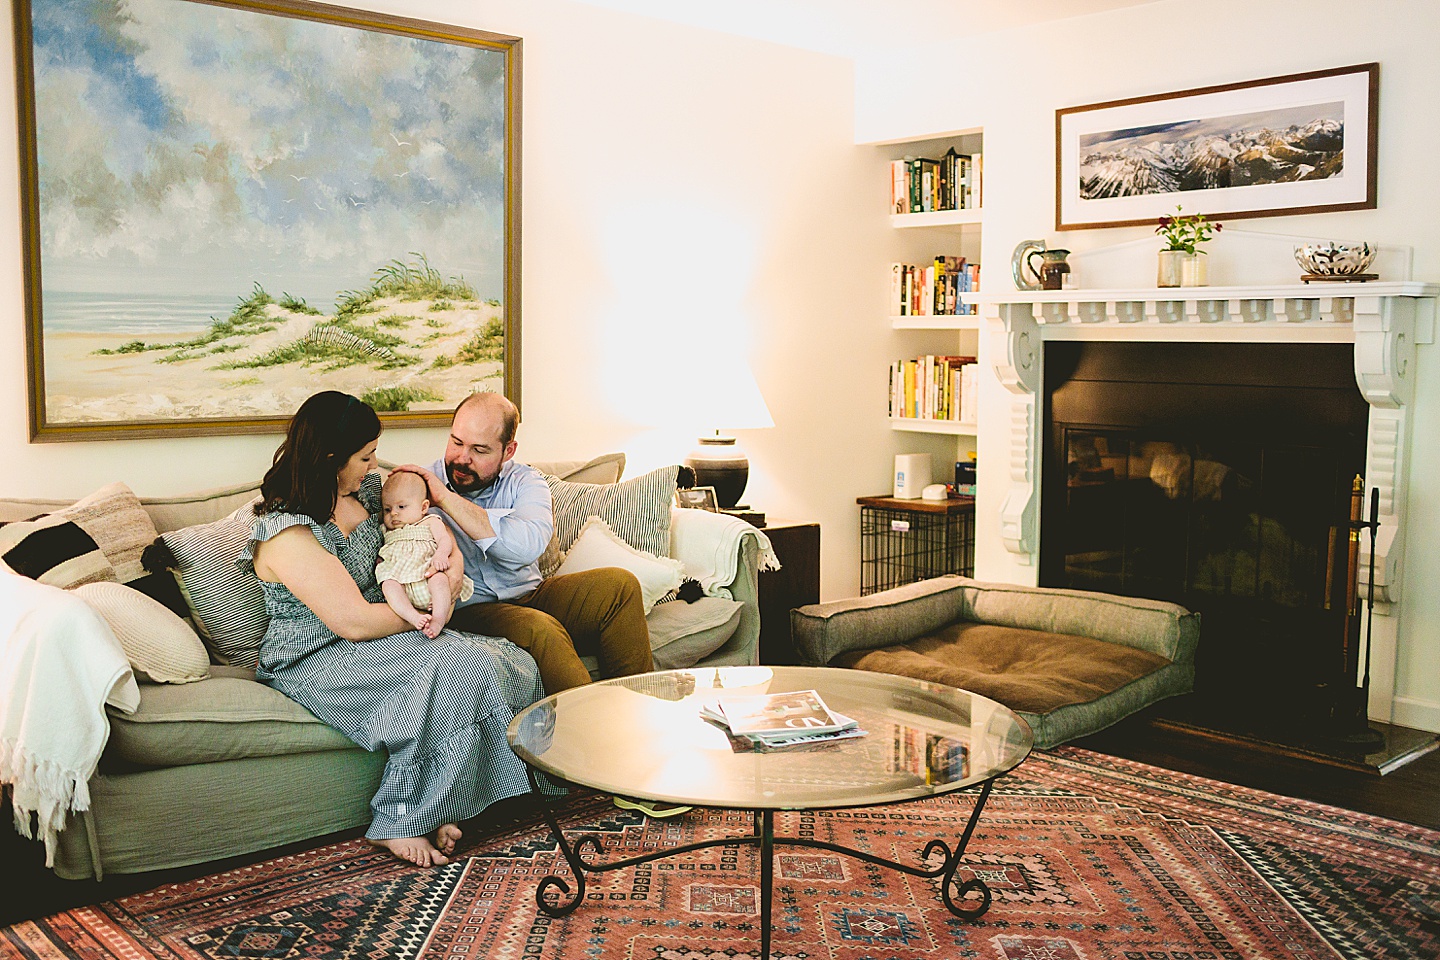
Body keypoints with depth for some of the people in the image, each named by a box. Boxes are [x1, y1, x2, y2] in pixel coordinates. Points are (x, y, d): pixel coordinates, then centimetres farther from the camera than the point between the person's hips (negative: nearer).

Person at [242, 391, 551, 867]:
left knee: (516, 665, -14)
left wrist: (453, 554, 3)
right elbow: (354, 622, -22)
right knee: (461, 669, -31)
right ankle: (403, 822, -18)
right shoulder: (286, 534, -19)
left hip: (380, 638, 9)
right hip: (318, 663, -9)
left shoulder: (364, 491, 7)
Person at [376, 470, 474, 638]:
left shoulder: (431, 522, 18)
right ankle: (414, 617, -46)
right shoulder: (387, 533, 30)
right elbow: (380, 557, 27)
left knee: (439, 579, -35)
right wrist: (379, 568, 3)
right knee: (388, 584, -31)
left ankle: (439, 620, -42)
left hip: (428, 575, -2)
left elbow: (445, 540, 2)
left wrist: (441, 554, -20)